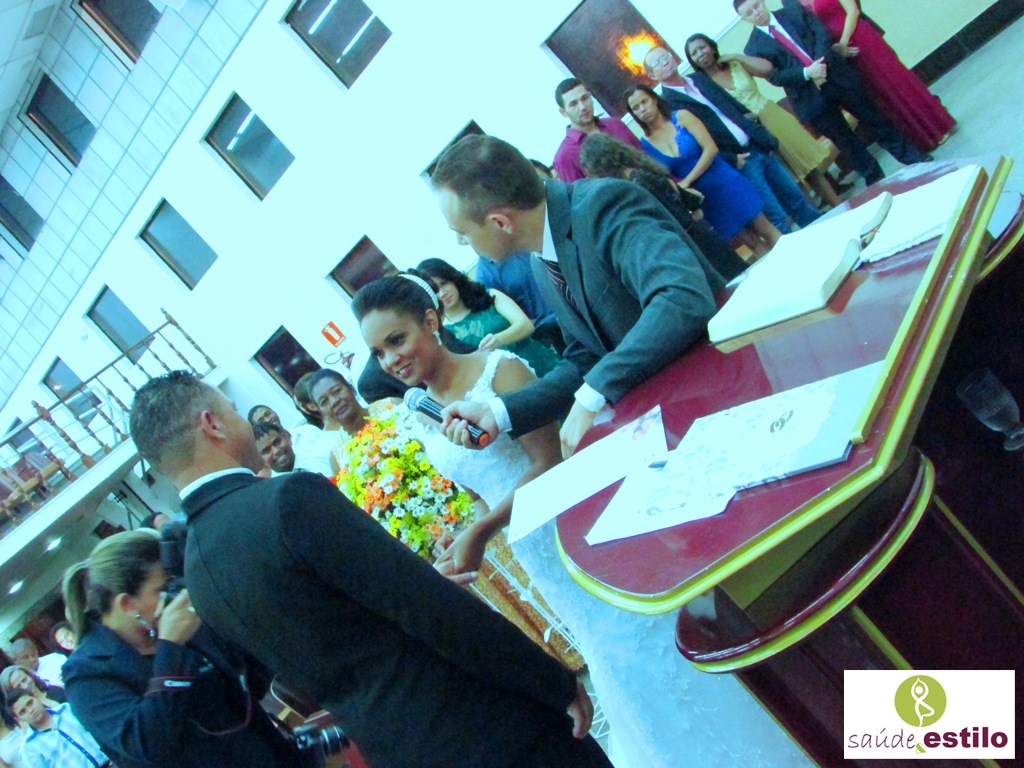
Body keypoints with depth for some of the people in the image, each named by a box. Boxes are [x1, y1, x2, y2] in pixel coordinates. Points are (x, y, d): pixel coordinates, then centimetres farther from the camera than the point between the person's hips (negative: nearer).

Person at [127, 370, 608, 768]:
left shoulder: (197, 569, 4)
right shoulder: (288, 498, -23)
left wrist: (423, 583, 23)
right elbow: (435, 609, -23)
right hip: (475, 729, -8)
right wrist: (559, 684, -13)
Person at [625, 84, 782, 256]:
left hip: (725, 183, -1)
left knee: (765, 231, 6)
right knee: (752, 243, 9)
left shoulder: (681, 116, -7)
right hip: (702, 199, 1)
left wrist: (686, 182, -18)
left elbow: (711, 148, -13)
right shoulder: (645, 146, -3)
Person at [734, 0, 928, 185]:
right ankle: (875, 179, 23)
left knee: (872, 118, 8)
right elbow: (774, 76, -9)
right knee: (844, 141, 7)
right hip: (812, 97, -2)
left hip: (836, 74, 2)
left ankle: (914, 158, 22)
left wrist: (820, 62, -17)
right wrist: (807, 73, -21)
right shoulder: (754, 48, 0)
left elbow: (821, 32, -1)